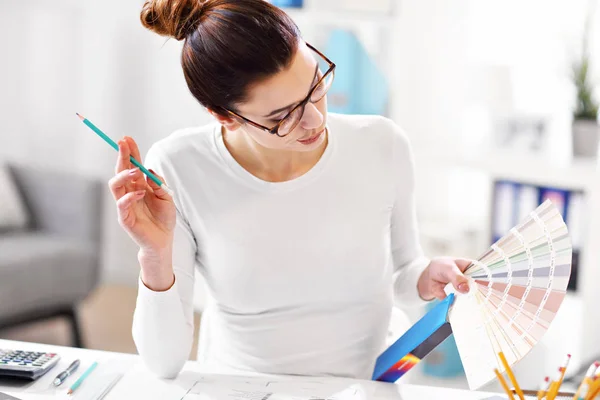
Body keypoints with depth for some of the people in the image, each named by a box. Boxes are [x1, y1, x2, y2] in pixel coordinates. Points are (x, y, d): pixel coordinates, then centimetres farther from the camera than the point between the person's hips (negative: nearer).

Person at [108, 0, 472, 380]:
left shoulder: (384, 147, -10)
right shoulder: (176, 170, -16)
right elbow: (164, 362, -14)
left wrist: (426, 280, -12)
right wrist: (156, 255, -28)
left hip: (362, 388, 3)